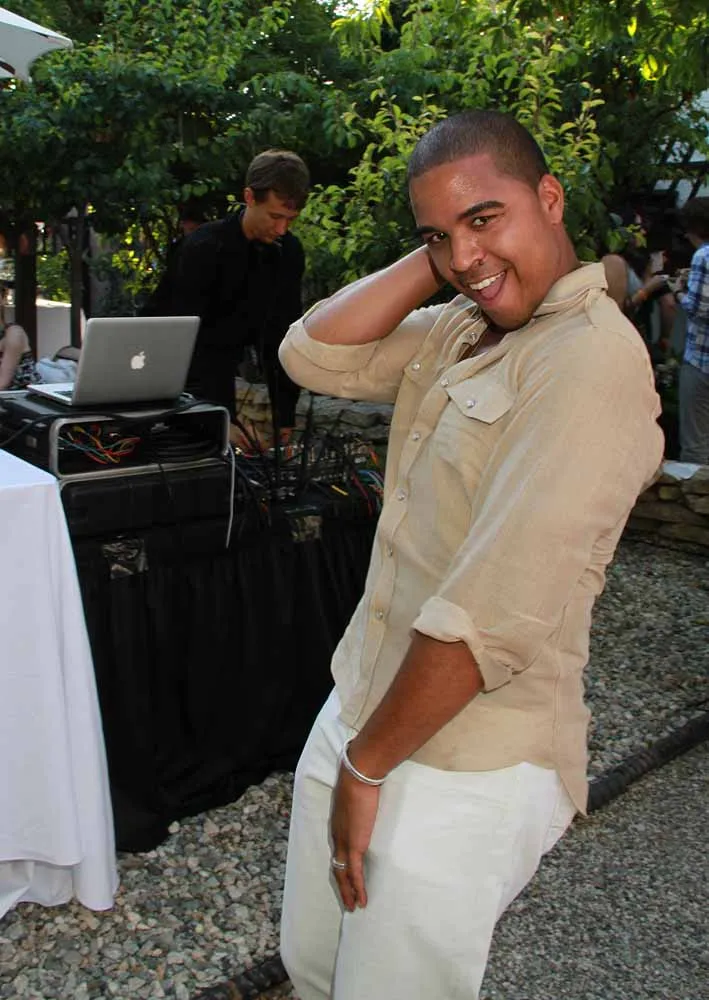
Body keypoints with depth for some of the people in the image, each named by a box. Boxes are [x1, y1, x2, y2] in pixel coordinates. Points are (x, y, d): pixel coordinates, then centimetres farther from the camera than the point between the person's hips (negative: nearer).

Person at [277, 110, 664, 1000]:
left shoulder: (592, 358, -22)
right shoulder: (458, 329, 6)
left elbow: (495, 614, -26)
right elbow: (313, 357, -1)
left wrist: (367, 766, -16)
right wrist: (431, 258, -6)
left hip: (464, 768, -7)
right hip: (361, 707, 8)